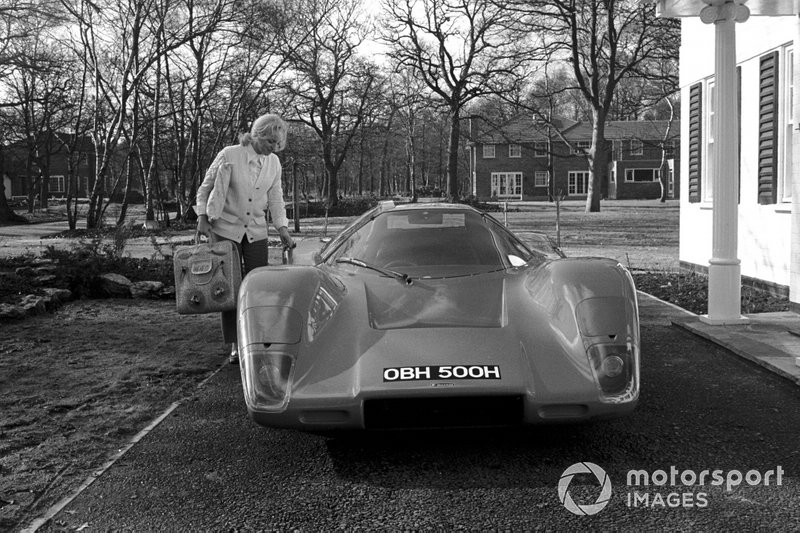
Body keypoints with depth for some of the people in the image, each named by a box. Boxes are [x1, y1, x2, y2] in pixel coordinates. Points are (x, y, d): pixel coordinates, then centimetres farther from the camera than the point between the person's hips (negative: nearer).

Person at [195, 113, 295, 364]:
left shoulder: (274, 162, 2)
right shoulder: (229, 155, -10)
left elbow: (276, 198, 9)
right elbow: (205, 188, -1)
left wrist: (283, 229, 0)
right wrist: (202, 218, -9)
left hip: (256, 232, 3)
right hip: (225, 230, -3)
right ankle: (235, 346, 6)